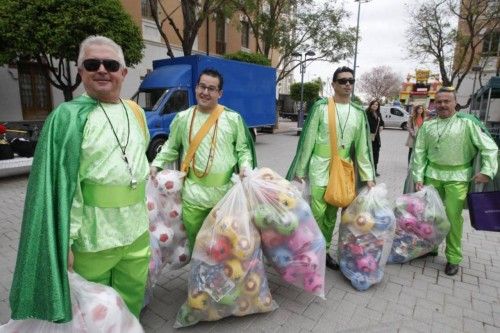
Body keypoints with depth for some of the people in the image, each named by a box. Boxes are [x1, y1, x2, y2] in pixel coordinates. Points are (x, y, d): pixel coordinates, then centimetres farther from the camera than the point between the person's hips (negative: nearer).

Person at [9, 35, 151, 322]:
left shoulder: (136, 112, 7)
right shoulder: (68, 117, -9)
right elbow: (60, 185, -13)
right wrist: (64, 241, -15)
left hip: (137, 228, 5)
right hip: (92, 234, -4)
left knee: (132, 297, 21)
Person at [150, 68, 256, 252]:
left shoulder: (233, 118, -2)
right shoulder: (183, 118, 2)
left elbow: (243, 148, 4)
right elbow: (171, 147, 12)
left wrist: (245, 166, -13)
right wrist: (156, 164, 0)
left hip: (226, 192, 0)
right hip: (194, 192, 1)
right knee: (195, 240, 16)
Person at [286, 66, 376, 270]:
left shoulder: (358, 112, 7)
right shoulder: (321, 107, -6)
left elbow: (362, 146, 7)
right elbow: (308, 140, -6)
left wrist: (368, 176, 3)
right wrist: (300, 169, -6)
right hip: (320, 168, -4)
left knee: (332, 214, 13)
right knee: (317, 213, -2)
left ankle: (324, 251, 28)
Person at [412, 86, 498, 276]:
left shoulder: (467, 123, -3)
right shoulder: (427, 126, 5)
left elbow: (490, 147, -3)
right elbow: (419, 152, 5)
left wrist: (487, 171, -12)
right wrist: (418, 177, 0)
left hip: (457, 177, -3)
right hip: (432, 175, 3)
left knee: (453, 216, 1)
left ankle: (453, 258, 17)